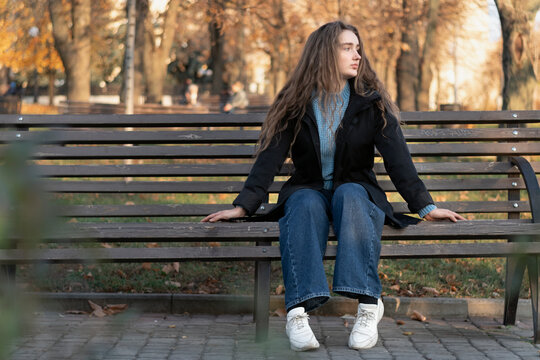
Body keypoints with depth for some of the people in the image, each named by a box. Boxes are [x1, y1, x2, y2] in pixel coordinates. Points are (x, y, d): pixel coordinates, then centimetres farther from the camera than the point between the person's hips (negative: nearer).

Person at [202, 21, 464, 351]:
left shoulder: (371, 103, 2)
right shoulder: (295, 105, 2)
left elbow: (397, 159, -4)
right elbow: (270, 158, -4)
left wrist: (425, 206, -14)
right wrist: (244, 206, -16)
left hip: (356, 191, 0)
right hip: (308, 191, 0)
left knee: (349, 195, -36)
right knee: (306, 205, -35)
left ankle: (368, 304, -47)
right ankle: (299, 309, -50)